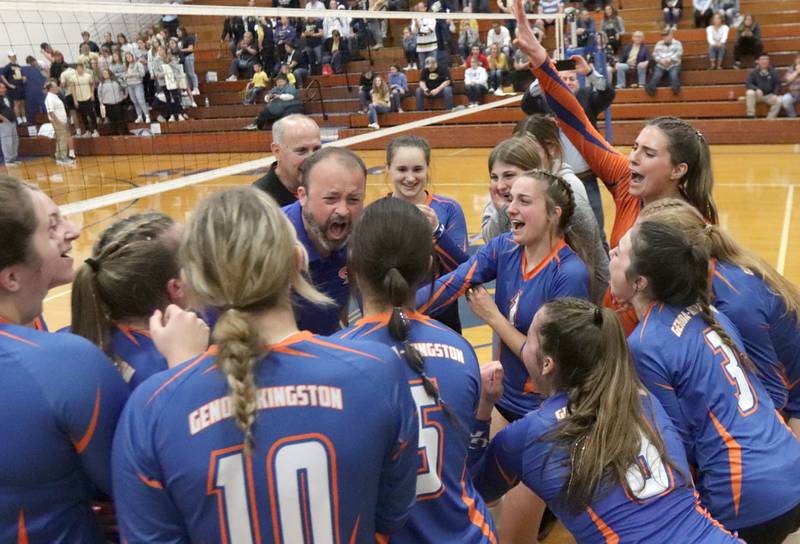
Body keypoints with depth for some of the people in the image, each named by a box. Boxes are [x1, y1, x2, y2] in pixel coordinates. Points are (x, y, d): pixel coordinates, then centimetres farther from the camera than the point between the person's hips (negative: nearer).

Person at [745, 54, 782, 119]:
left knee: (779, 101, -27)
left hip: (769, 96, 1)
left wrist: (775, 94, -15)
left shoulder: (773, 72, 4)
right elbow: (748, 84, -11)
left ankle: (770, 119, -14)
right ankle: (751, 115, -28)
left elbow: (777, 84, 3)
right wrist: (757, 89, -30)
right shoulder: (753, 72, -2)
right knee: (750, 92, -34)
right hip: (757, 95, -1)